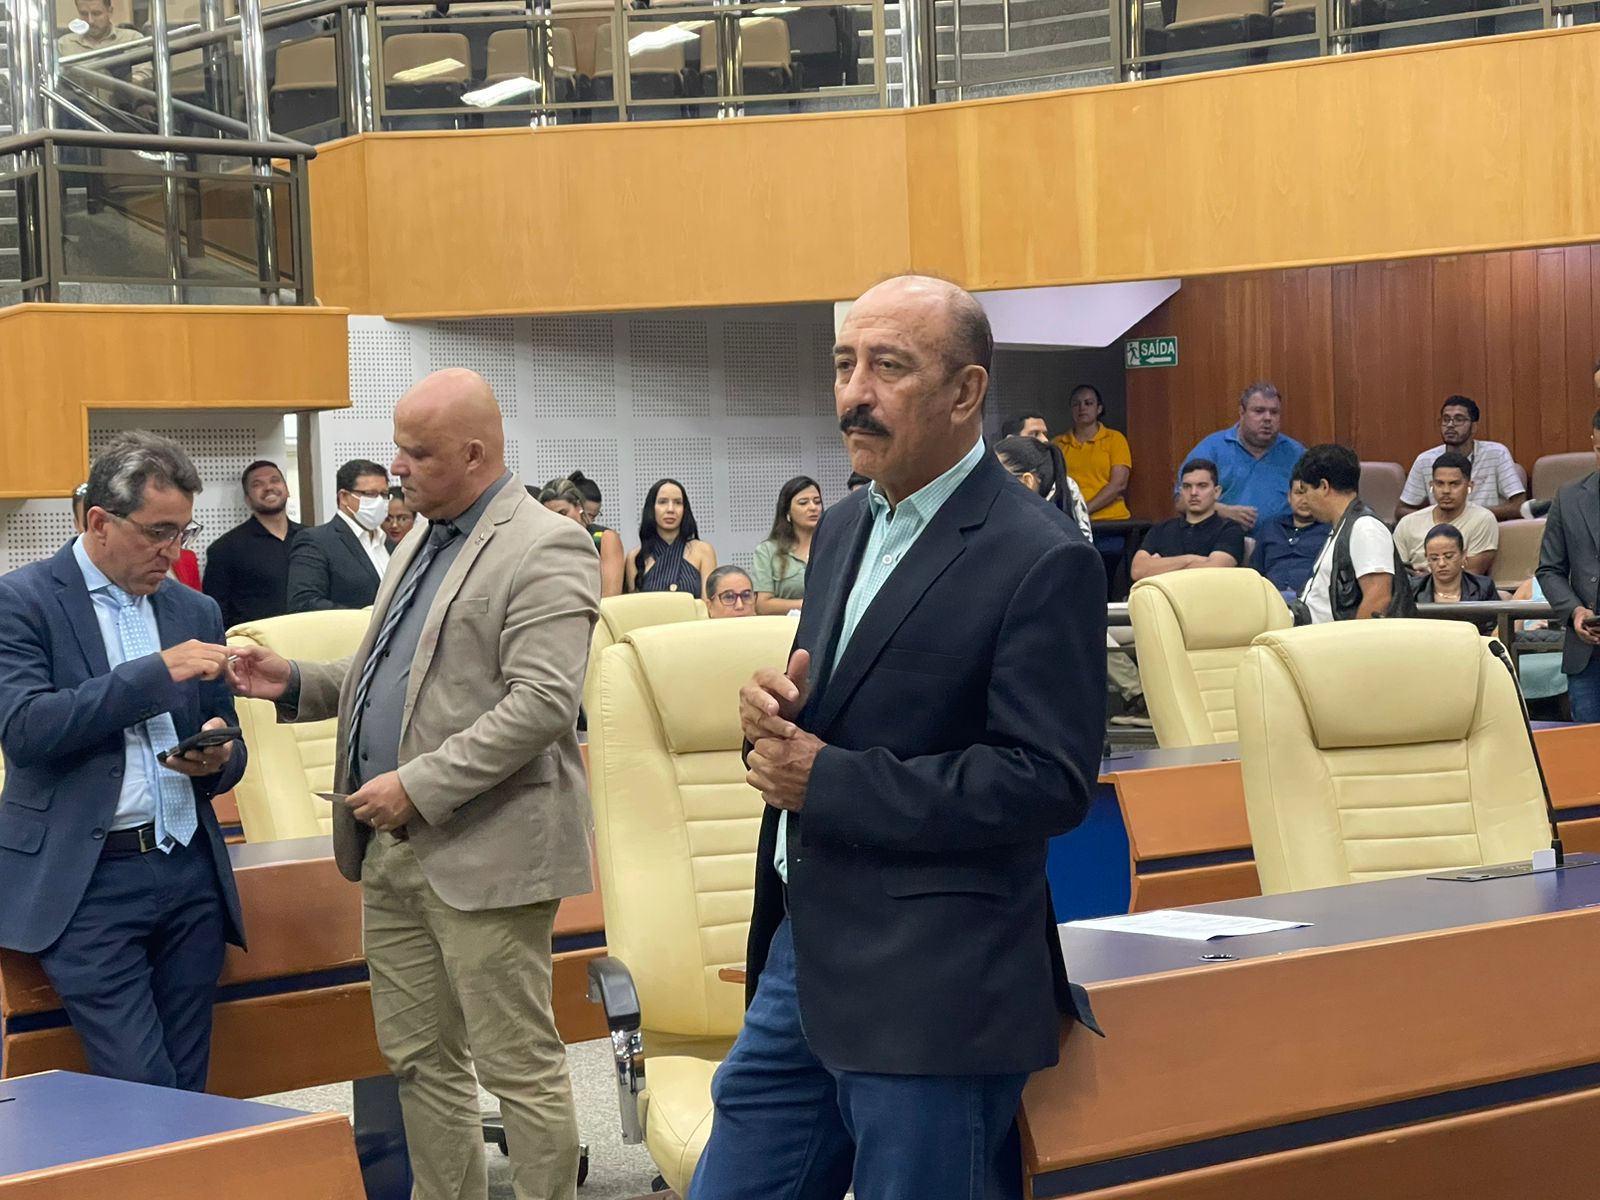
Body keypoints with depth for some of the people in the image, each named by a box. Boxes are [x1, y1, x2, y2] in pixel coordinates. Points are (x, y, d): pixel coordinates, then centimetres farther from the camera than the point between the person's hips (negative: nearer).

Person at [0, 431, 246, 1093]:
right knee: (143, 1090, -12)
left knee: (187, 1087, 5)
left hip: (189, 872, 5)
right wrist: (156, 673, -20)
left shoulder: (196, 612, 14)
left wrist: (218, 757, -5)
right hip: (86, 882, -5)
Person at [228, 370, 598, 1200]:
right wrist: (295, 684, 9)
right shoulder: (421, 542, 17)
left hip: (481, 851, -9)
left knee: (519, 1067, -2)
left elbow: (542, 703, -21)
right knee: (419, 1062, 14)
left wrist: (418, 785, -21)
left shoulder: (544, 550, -13)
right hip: (393, 849, 9)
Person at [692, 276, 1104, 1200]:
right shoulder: (846, 528, 12)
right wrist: (776, 709, -4)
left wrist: (829, 780, -19)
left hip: (931, 993, -8)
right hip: (803, 953, 8)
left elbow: (1049, 779, -20)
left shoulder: (1043, 560, -14)